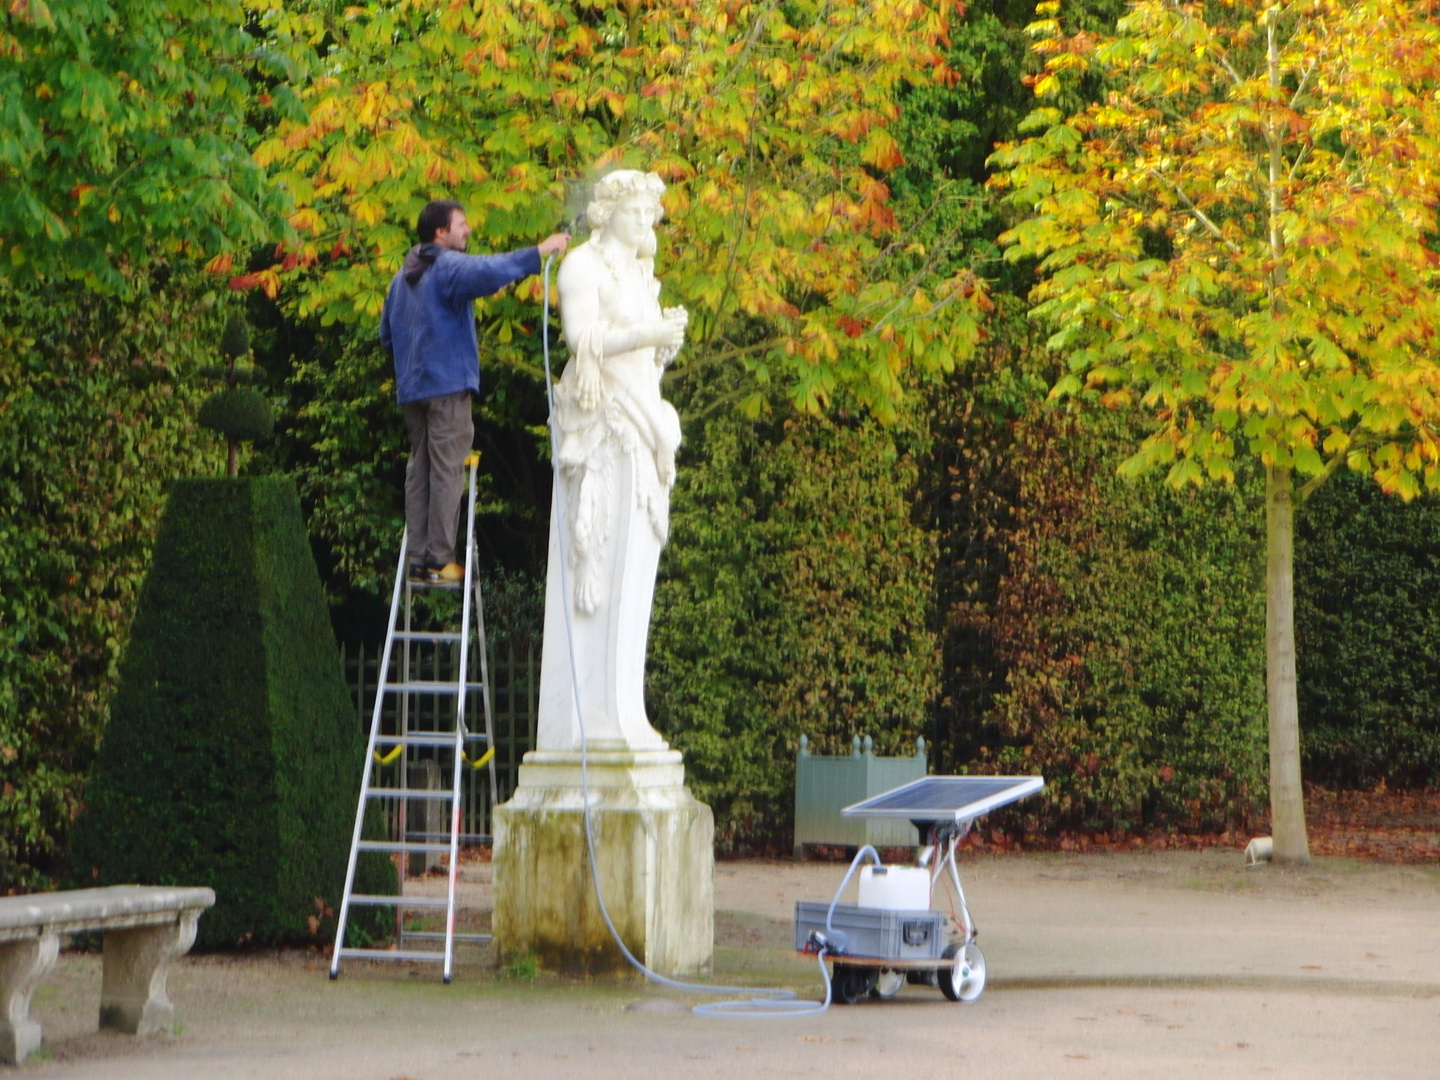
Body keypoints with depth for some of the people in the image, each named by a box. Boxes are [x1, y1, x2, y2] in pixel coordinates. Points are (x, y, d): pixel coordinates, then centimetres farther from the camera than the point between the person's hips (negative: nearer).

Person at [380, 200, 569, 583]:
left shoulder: (403, 277, 19)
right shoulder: (447, 266, -9)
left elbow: (387, 336, 24)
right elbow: (486, 272, -31)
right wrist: (538, 253, -30)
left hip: (410, 388, 8)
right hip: (447, 382, -8)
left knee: (418, 470, 9)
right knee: (447, 472, -6)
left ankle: (417, 558, 8)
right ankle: (440, 561, -8)